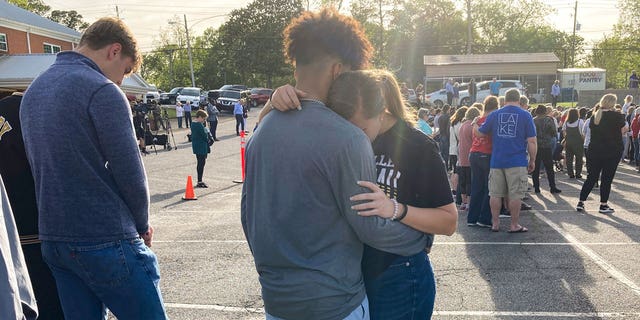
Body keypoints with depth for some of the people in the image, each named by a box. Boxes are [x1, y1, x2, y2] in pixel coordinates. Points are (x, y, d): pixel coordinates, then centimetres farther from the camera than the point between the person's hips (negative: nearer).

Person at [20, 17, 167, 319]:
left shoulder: (34, 90, 12)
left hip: (52, 238, 9)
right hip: (105, 241, -8)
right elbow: (130, 172, -16)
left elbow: (43, 163, 15)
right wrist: (142, 225, 0)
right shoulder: (102, 91, -14)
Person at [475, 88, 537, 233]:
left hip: (496, 161, 3)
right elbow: (532, 141, -3)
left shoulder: (494, 114, 5)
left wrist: (475, 125, 32)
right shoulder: (525, 115, -1)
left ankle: (495, 224, 14)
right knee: (515, 194, 5)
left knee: (495, 194, 9)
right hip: (517, 162, -2)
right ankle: (514, 225, 10)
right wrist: (532, 160, 6)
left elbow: (480, 133, 11)